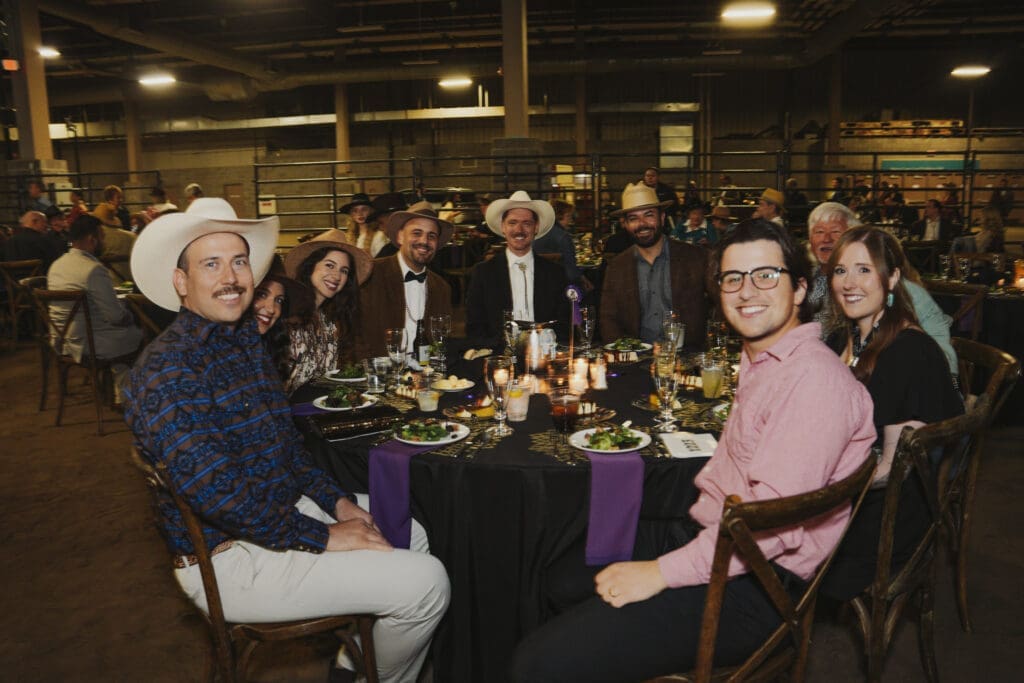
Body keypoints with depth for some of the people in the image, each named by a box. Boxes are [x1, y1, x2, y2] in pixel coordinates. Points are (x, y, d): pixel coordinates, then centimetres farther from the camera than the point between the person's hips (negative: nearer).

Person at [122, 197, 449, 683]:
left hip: (279, 510, 10)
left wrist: (337, 501, 3)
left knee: (410, 535, 18)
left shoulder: (246, 341, 8)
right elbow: (216, 493, -27)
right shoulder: (166, 369, -22)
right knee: (425, 582, -13)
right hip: (228, 558, -9)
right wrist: (322, 536, -20)